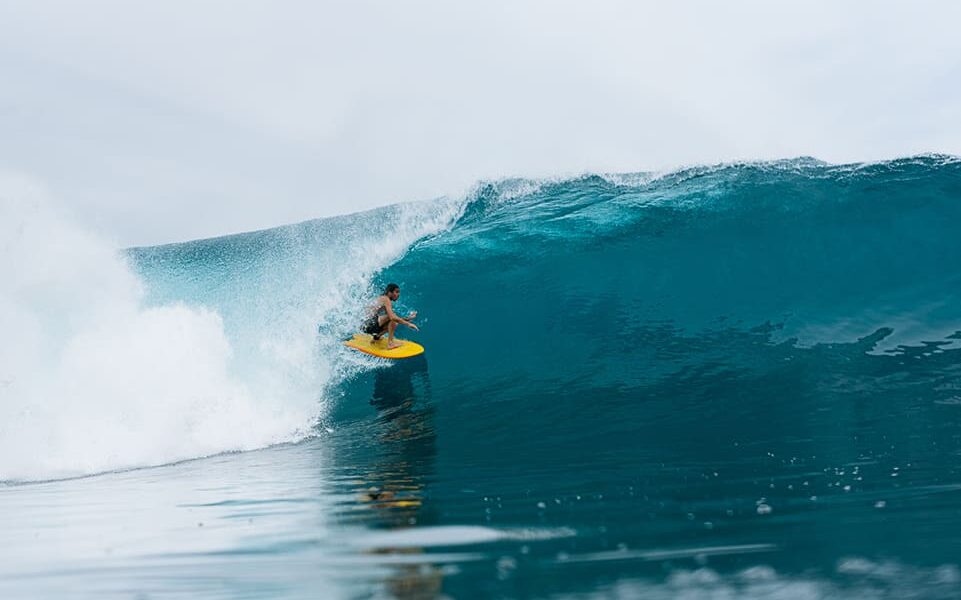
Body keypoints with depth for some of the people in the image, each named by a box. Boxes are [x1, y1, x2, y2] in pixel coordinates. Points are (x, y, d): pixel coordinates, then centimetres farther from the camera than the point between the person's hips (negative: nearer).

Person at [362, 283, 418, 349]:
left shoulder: (382, 298, 16)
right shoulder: (386, 299, -13)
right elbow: (392, 317, -27)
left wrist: (408, 319, 5)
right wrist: (408, 324, -22)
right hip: (369, 326, -10)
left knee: (394, 323, 22)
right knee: (393, 319, -23)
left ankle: (376, 337, 22)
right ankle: (390, 343, -20)